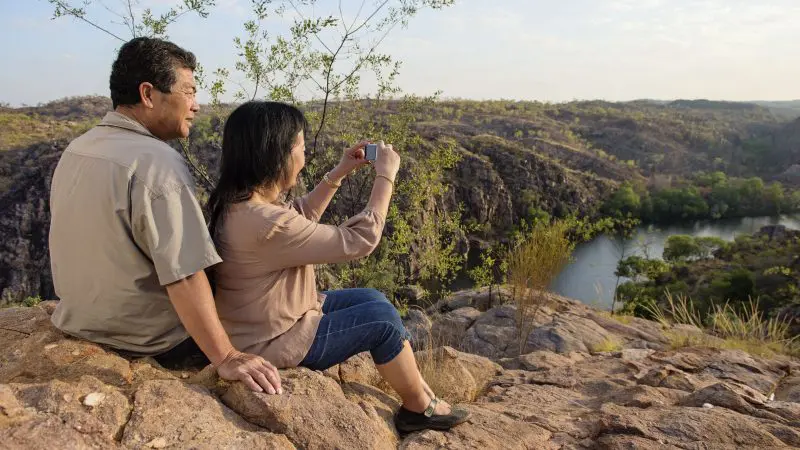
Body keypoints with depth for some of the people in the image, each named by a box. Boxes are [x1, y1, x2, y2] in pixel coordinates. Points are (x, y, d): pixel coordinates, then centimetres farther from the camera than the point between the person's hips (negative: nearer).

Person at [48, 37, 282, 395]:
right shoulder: (156, 163, -27)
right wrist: (226, 358, -28)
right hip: (146, 344, -8)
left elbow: (105, 247, 11)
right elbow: (184, 277, -32)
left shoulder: (74, 151, 1)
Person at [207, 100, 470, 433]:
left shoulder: (240, 202, -3)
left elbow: (299, 219, 16)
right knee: (382, 317, 0)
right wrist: (386, 175, -14)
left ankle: (420, 391, 24)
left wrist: (339, 173, 9)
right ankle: (420, 408, 21)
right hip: (273, 343, -9)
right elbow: (360, 240, -26)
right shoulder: (266, 223, -33)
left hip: (270, 320, 9)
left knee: (373, 300, 12)